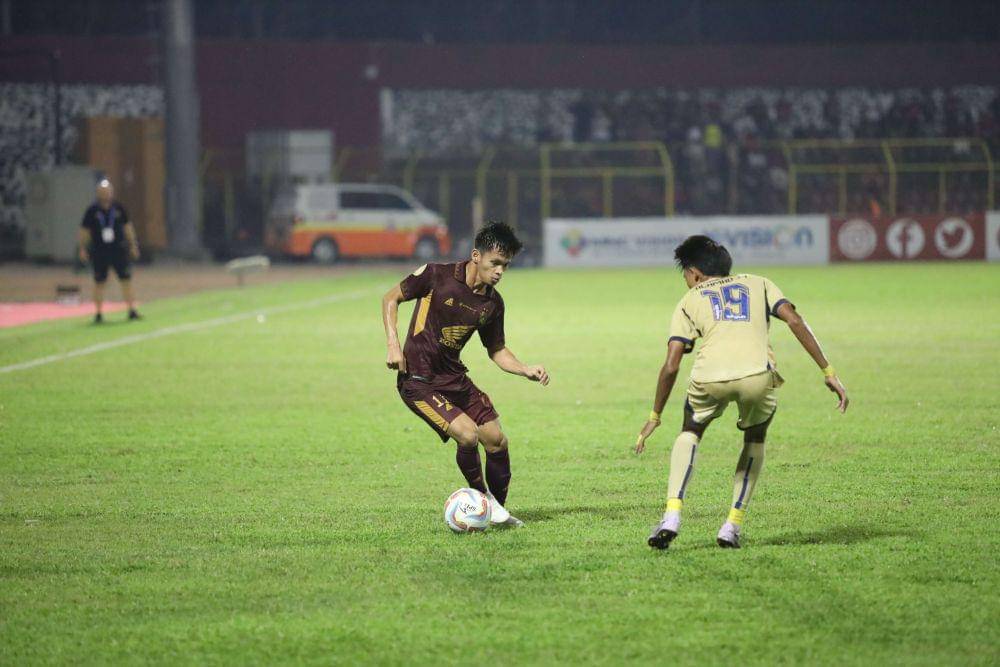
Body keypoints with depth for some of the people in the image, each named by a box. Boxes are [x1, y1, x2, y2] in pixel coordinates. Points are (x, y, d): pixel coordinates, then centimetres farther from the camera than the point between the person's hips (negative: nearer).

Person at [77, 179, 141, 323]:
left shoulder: (118, 208, 4)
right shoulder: (92, 211, -2)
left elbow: (127, 227, 13)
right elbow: (84, 230, 3)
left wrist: (133, 246, 12)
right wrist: (83, 249, -1)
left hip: (118, 250, 2)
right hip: (99, 252, -2)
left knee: (126, 279, 0)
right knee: (99, 283, 3)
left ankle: (132, 311, 6)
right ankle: (98, 313, 11)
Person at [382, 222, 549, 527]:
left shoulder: (492, 303, 1)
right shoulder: (436, 276, -15)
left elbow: (496, 350, 14)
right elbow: (391, 298, -2)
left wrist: (526, 370, -5)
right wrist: (393, 345, -12)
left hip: (455, 377, 6)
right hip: (418, 381, -6)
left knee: (497, 441, 2)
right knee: (467, 434, -22)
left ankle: (498, 510, 23)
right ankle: (480, 494, 4)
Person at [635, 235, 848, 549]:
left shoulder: (690, 300, 27)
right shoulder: (757, 284, 30)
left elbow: (671, 366, 18)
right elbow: (795, 321, 13)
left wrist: (655, 417, 27)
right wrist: (829, 373, 12)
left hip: (710, 377, 0)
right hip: (757, 374, 0)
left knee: (690, 433, 30)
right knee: (755, 439, 30)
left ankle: (672, 515, 11)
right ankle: (732, 527, 20)